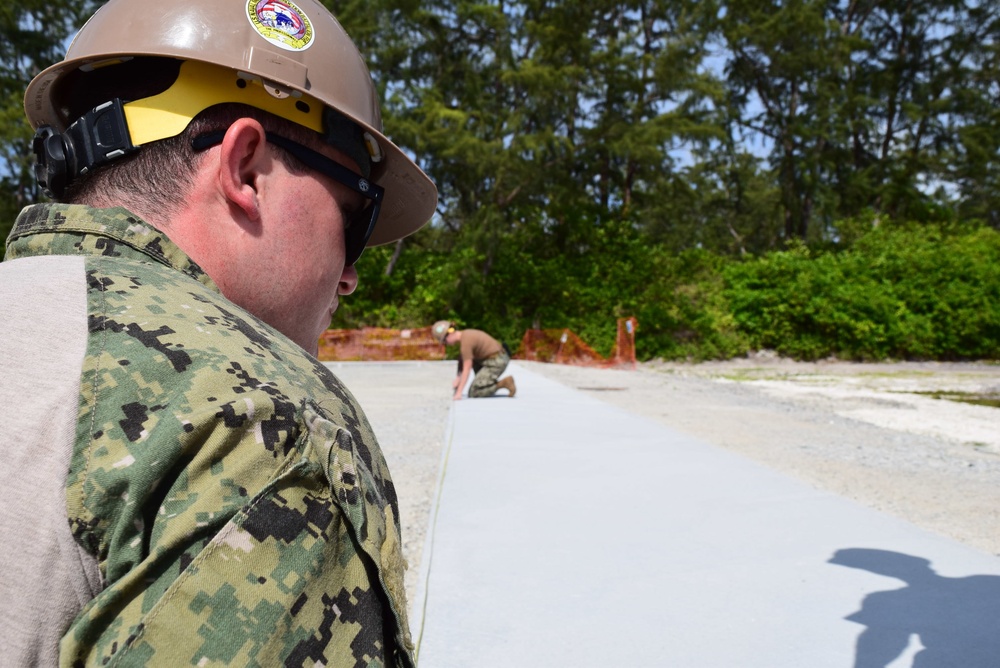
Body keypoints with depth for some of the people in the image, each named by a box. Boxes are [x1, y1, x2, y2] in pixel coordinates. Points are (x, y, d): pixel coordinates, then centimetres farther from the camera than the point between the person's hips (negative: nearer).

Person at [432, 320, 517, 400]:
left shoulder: (465, 342, -18)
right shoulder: (465, 335, 10)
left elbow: (466, 370, -20)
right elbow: (461, 360, 17)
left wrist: (459, 393, -18)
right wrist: (457, 379, 9)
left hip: (496, 362, -10)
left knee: (473, 394, -6)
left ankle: (503, 383, -12)